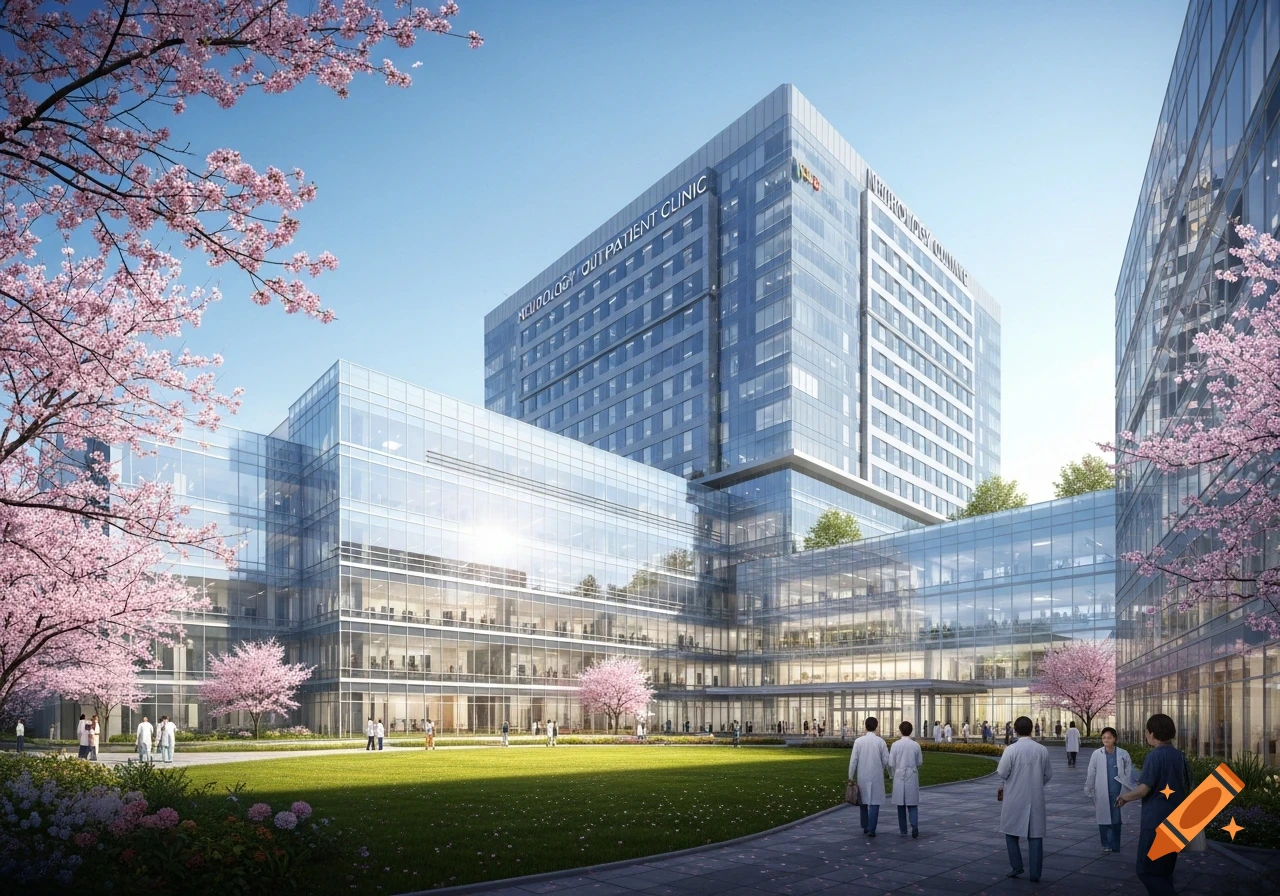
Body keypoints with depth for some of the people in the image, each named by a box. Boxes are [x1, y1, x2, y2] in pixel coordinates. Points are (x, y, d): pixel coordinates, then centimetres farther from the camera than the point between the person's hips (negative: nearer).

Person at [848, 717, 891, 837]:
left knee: (863, 801, 17)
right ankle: (871, 830, -1)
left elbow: (853, 760, -6)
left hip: (862, 776, 2)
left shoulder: (858, 741, -7)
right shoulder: (880, 741, -8)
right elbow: (886, 760, -4)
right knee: (874, 803, 3)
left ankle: (865, 827, 26)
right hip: (876, 776, -1)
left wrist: (851, 777, 1)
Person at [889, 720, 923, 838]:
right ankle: (914, 825, -14)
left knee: (901, 804, 11)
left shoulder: (895, 745, -9)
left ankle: (903, 830, 17)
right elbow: (920, 762, 3)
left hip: (899, 776, 0)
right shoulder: (916, 745, -6)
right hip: (912, 776, 0)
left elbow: (891, 763, -7)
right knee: (912, 804, 7)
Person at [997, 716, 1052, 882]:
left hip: (1015, 798, -2)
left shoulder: (1011, 750, -15)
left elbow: (1002, 773, -13)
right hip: (1036, 798, 2)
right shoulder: (1042, 749, -5)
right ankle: (1035, 872, 9)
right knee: (1035, 835, 9)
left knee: (1011, 832, 15)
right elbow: (1048, 774, 5)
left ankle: (1016, 867, 18)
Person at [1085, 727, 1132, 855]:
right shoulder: (1097, 754, -5)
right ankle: (1106, 845, 20)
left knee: (1116, 820, 11)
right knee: (1103, 819, 6)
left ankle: (1115, 846, 24)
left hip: (1117, 792, 0)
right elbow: (1091, 774, 0)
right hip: (1102, 793, 0)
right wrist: (1088, 790, 1)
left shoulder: (1123, 754, -5)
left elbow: (1129, 773, -1)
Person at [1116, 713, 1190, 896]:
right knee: (1164, 870, 16)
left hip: (1156, 821, -8)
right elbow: (1186, 788, 16)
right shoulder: (1180, 756, 8)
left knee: (1148, 870, -2)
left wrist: (1124, 796, -1)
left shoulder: (1154, 756, -15)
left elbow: (1143, 790, -18)